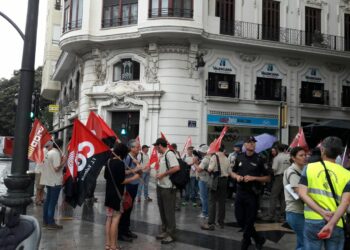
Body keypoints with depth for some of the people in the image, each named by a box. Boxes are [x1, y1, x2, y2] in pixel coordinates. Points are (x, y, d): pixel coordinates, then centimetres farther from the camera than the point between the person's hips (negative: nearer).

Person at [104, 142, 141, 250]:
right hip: (116, 195, -8)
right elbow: (122, 181, -19)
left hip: (108, 194, 8)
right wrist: (134, 178, -6)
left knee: (109, 219, 12)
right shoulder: (120, 163, -17)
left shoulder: (109, 162, 7)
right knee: (115, 220, -3)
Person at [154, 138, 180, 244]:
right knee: (162, 210, 16)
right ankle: (165, 231, 30)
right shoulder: (162, 155, 11)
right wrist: (158, 175, 8)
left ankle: (171, 234, 12)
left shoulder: (169, 154, -16)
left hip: (168, 187, -9)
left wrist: (163, 174, -20)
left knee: (169, 211, 1)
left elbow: (176, 168, -26)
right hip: (160, 186, 9)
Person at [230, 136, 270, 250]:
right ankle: (258, 239, 30)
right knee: (240, 219, 9)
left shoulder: (259, 160, -5)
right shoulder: (239, 158, 5)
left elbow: (267, 178, -4)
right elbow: (232, 172, 16)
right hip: (240, 192, 4)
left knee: (249, 221, 3)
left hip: (252, 194, -4)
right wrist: (237, 176, -6)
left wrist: (253, 178, -17)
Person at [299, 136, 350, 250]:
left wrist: (323, 213, -13)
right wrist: (331, 224, -17)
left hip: (312, 221, 0)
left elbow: (302, 194, -9)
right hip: (336, 224, 0)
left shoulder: (309, 168, 1)